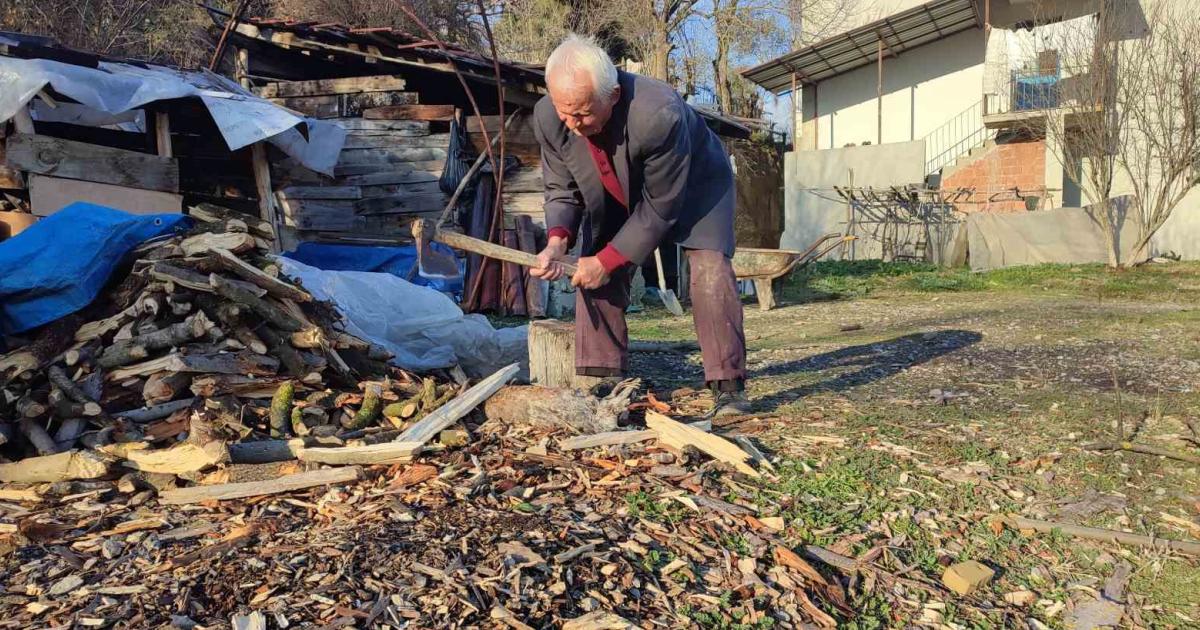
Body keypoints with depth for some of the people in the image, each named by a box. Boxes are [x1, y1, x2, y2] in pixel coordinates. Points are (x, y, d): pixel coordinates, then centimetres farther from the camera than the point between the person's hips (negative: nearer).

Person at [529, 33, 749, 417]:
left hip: (692, 185, -4)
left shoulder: (658, 114, -42)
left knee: (710, 270, -20)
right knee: (594, 273, -7)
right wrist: (558, 239, -33)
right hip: (617, 196, 5)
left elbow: (661, 205, -31)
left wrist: (609, 260, -31)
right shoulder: (547, 118, -27)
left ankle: (728, 385, -9)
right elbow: (562, 190, -12)